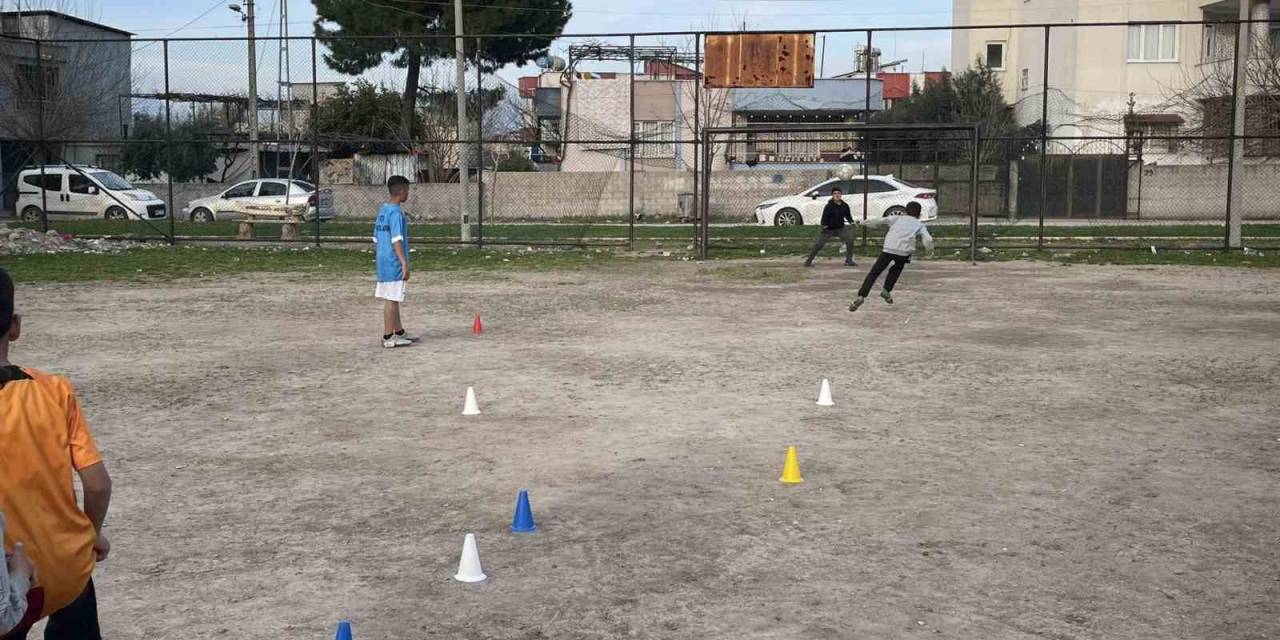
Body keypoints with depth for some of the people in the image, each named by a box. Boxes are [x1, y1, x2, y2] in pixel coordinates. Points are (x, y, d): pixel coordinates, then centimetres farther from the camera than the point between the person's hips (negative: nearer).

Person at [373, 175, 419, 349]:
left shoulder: (382, 210, 12)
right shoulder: (396, 213, -15)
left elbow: (376, 238, 17)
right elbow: (397, 240, -22)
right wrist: (404, 263, -22)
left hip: (383, 262, 9)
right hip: (394, 264, -9)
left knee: (392, 299, 17)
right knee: (391, 299, -4)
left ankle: (399, 332, 27)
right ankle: (388, 338, -1)